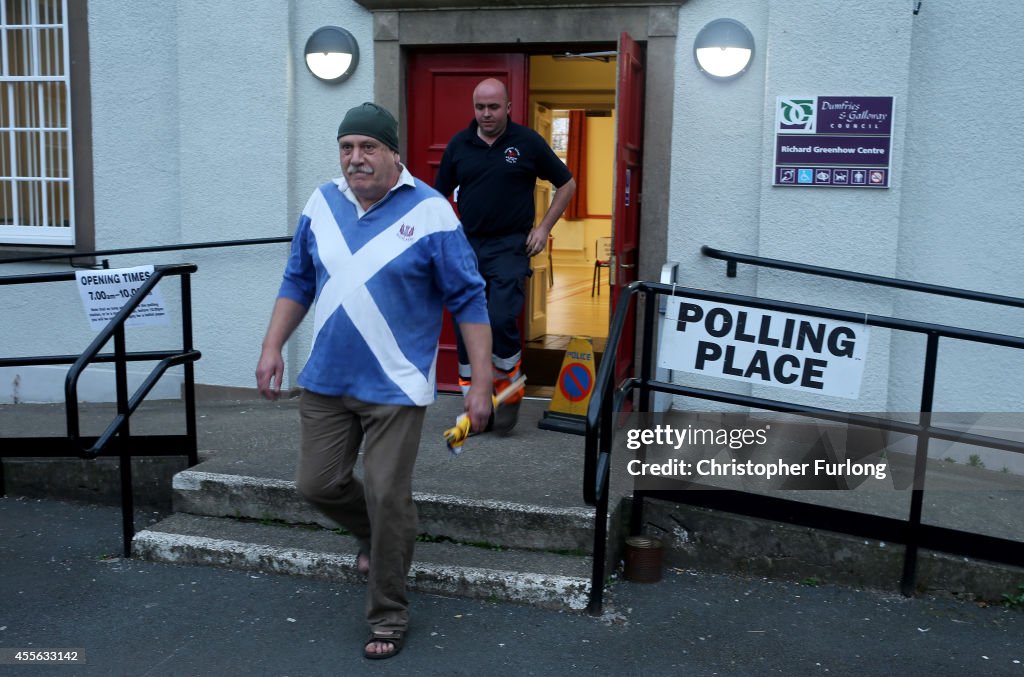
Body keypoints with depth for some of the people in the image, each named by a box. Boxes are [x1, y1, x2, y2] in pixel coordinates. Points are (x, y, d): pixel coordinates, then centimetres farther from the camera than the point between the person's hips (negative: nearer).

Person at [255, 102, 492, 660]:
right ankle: (375, 537, 43)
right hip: (325, 380, 5)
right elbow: (298, 281, 14)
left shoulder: (430, 211, -10)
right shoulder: (321, 203, 4)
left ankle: (388, 617, 19)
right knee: (317, 485, 11)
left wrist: (481, 383, -12)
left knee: (386, 499, -2)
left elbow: (468, 299, -8)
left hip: (394, 386, -5)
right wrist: (272, 347, 5)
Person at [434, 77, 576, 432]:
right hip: (466, 245, 4)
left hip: (509, 246, -3)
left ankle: (511, 391, 8)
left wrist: (544, 228, 0)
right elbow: (440, 195, 14)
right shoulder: (459, 144, 5)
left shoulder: (528, 142, -2)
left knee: (501, 320, -16)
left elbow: (567, 183, 7)